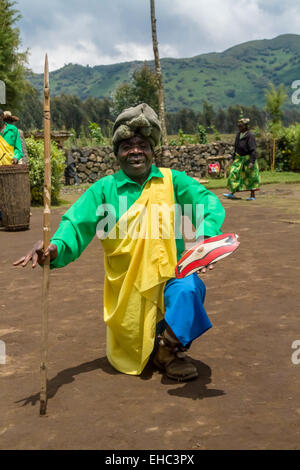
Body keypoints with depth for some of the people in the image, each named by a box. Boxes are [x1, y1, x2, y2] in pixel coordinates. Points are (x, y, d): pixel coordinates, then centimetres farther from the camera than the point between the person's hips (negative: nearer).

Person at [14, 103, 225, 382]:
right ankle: (150, 345, 42)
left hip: (168, 279, -1)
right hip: (125, 290, 1)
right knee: (129, 359, 8)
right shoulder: (104, 189, -1)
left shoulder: (172, 181, -1)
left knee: (188, 289, -35)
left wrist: (206, 240, -36)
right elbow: (77, 223, -11)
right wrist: (55, 248, -34)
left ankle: (169, 348, -11)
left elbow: (209, 203, -14)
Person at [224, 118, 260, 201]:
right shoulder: (238, 134, 4)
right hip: (239, 158, 7)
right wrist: (233, 158, 15)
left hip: (248, 158, -7)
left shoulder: (250, 135, -19)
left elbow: (253, 150, -22)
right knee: (235, 173, 0)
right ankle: (232, 193, 3)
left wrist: (252, 162, -27)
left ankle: (252, 195, 11)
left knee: (251, 177, 2)